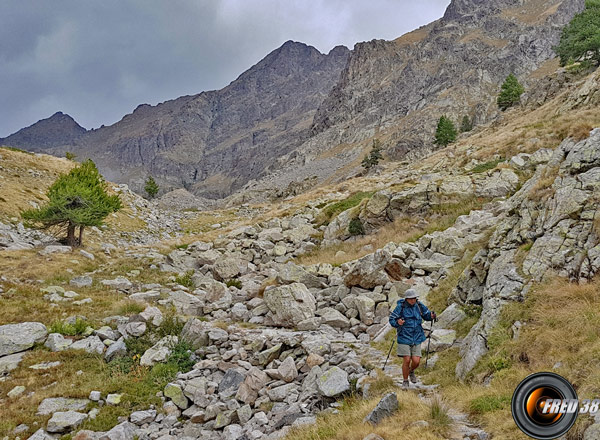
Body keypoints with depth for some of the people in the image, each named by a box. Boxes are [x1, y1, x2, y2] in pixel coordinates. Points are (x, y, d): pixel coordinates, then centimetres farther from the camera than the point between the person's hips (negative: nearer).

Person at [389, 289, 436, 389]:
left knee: (416, 361, -2)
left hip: (416, 338, 3)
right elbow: (391, 320, -7)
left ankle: (411, 371, 34)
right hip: (404, 337, -3)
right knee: (406, 360, -7)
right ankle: (405, 382, 15)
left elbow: (427, 315, 13)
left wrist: (432, 316, -10)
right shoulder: (400, 307, -10)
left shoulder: (419, 306, 0)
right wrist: (397, 322, -29)